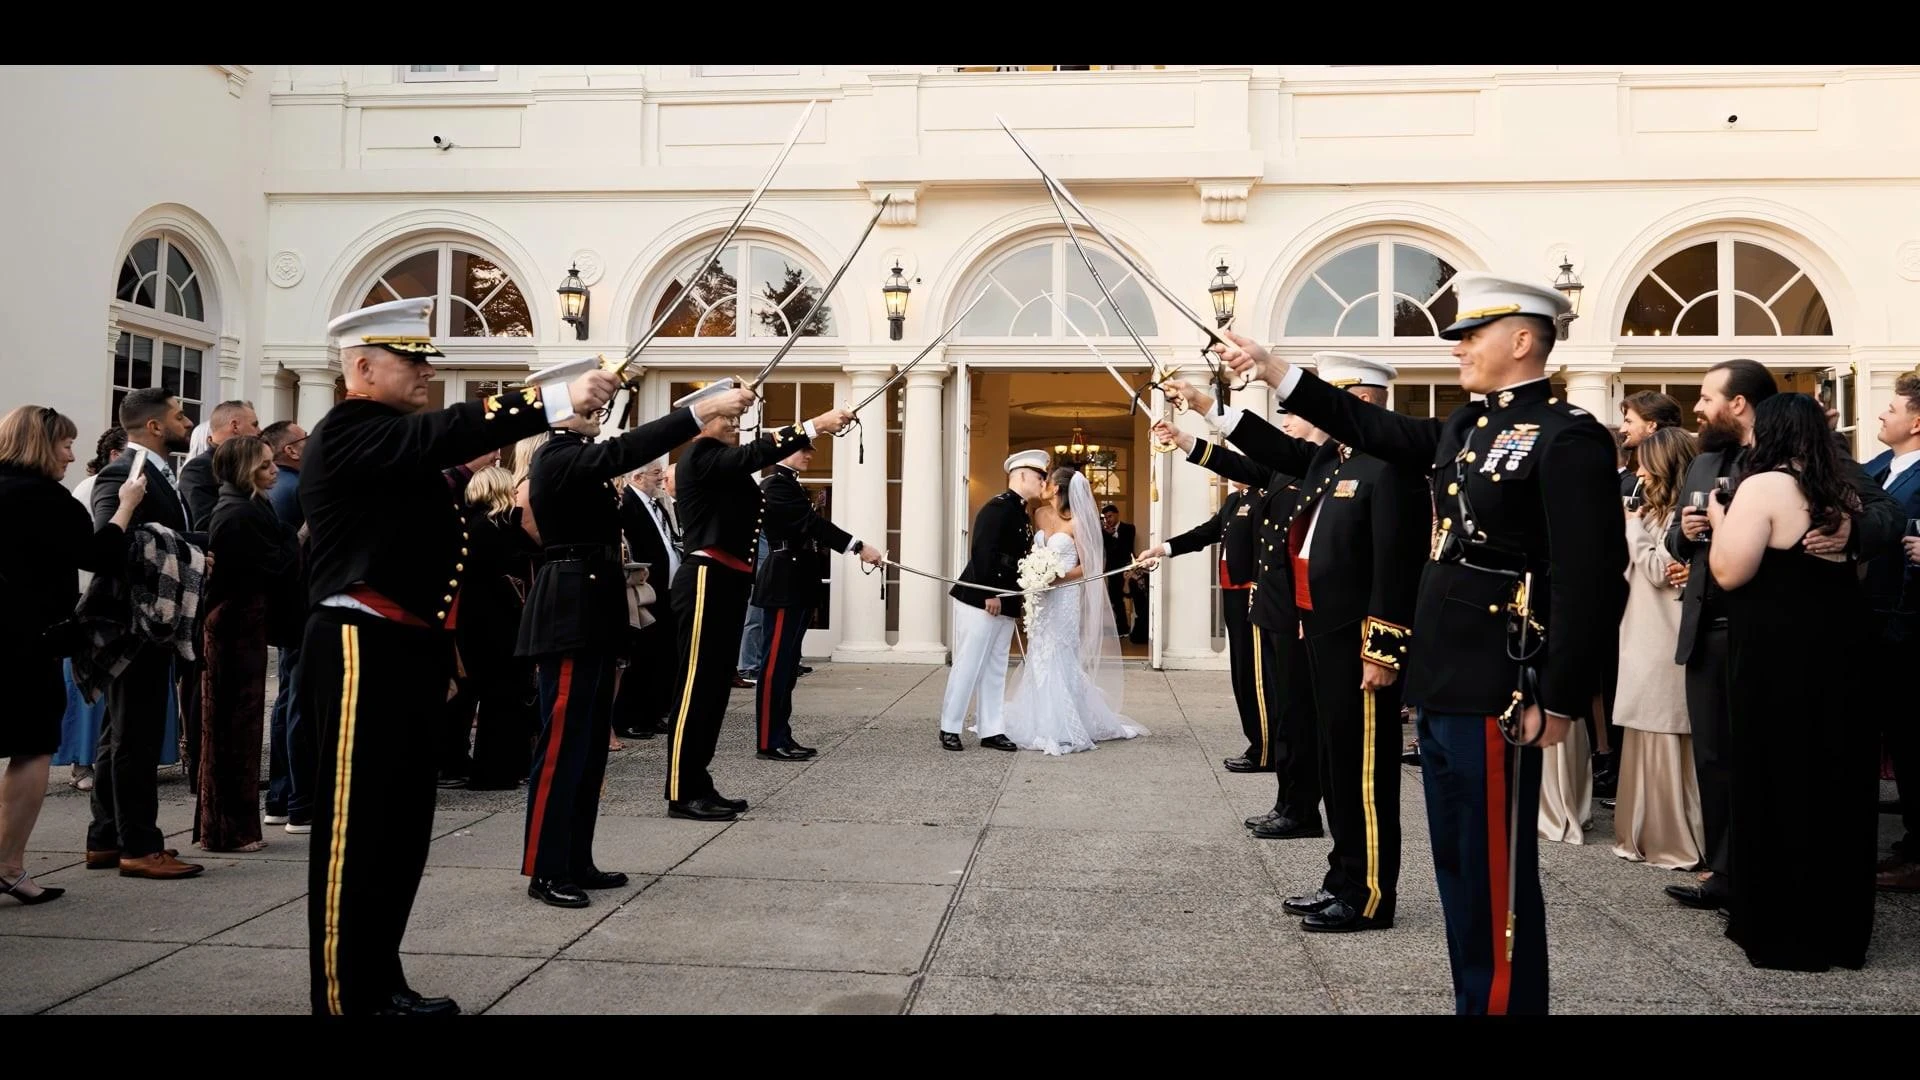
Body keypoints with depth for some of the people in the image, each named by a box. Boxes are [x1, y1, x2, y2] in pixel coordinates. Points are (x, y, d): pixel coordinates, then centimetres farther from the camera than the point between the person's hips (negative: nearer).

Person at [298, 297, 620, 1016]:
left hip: (408, 652, 10)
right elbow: (445, 433, -27)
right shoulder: (347, 432, -11)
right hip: (364, 653, -10)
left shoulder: (400, 442, 19)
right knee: (356, 829, -3)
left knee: (403, 824, 14)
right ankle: (344, 998, 6)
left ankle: (380, 983, 25)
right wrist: (560, 399, -33)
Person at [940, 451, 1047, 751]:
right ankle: (949, 728, 8)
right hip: (980, 601, -9)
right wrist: (990, 594, -21)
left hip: (1004, 605, 9)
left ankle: (991, 730, 17)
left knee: (995, 670, 12)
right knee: (968, 667, -2)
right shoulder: (998, 507, -14)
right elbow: (982, 552, -21)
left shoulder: (1021, 513, 15)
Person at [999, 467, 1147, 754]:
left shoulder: (1076, 522, -10)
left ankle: (1063, 729, 5)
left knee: (1059, 660, -3)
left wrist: (1059, 577, -18)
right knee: (1040, 659, 7)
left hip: (1064, 598, -6)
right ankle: (1044, 724, 16)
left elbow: (1088, 565, -7)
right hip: (1040, 598, 6)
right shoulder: (1039, 514, 7)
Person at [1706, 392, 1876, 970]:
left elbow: (1729, 573, -17)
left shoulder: (1763, 485, -13)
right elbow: (1860, 567, 22)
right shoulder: (1841, 491, 10)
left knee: (1776, 784, 4)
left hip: (1779, 659, -7)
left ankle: (1784, 931, 13)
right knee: (1833, 783, 14)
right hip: (1839, 649, 7)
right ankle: (1838, 925, 25)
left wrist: (1719, 520, -3)